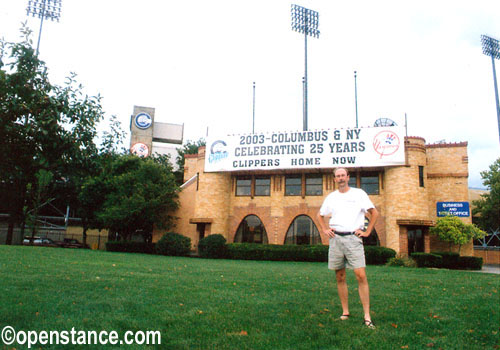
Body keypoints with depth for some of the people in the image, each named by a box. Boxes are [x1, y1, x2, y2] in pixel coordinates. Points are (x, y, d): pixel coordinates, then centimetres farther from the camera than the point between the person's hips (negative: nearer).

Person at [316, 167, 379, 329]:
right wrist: (325, 229, 13)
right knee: (340, 277, 7)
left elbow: (374, 212, 8)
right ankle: (345, 312, 18)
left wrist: (367, 231, 2)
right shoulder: (331, 197, 13)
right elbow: (320, 215, 26)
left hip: (353, 238, -3)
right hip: (335, 238, 3)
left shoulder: (359, 193, 4)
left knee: (361, 276, -11)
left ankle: (367, 317, -5)